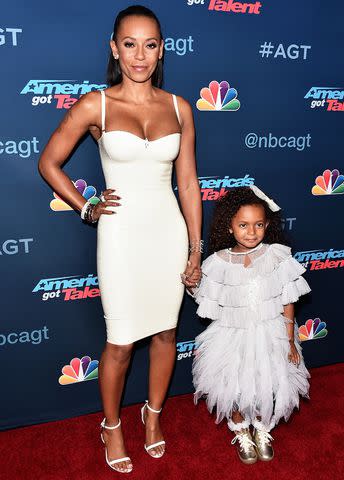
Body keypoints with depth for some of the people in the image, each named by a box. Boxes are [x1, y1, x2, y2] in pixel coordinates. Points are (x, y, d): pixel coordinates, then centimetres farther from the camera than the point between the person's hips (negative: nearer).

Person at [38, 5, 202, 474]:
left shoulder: (179, 107, 2)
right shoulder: (95, 105, -6)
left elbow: (188, 181, 4)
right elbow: (49, 162, 3)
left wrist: (196, 249, 4)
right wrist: (87, 209, 0)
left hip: (170, 232, 3)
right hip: (122, 235, -3)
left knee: (166, 332, 15)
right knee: (121, 342, 7)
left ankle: (153, 414, 40)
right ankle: (112, 426, 34)